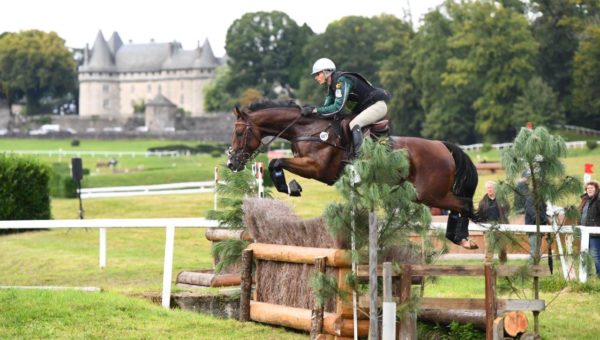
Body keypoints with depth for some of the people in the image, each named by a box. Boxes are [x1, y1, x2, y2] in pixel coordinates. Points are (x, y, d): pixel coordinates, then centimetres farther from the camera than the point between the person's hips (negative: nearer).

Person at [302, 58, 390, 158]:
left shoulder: (342, 80, -22)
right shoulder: (331, 85, 8)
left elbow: (338, 107, -28)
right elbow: (327, 107, 6)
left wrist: (314, 110, -28)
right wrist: (310, 109, -11)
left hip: (377, 105, -11)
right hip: (363, 108, 11)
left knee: (354, 124, -30)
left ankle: (357, 156, -32)